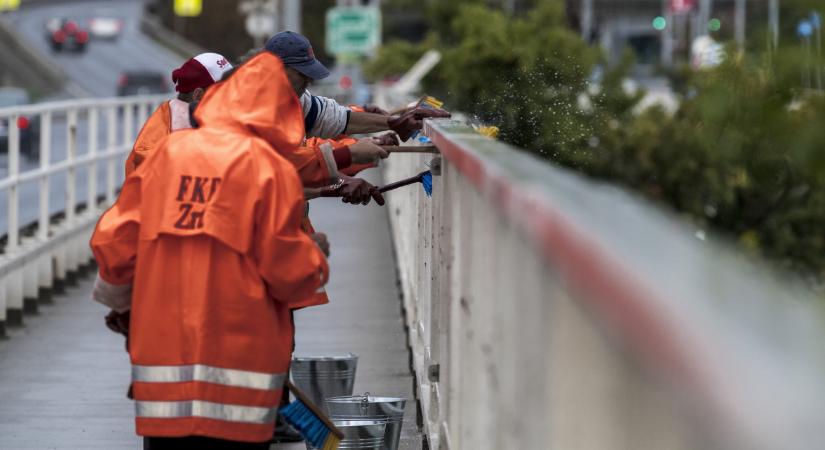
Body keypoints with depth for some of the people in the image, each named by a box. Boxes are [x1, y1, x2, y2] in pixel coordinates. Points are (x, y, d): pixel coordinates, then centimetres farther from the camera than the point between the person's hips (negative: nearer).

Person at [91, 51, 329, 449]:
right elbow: (286, 271, -8)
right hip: (238, 353, -3)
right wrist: (316, 262, 14)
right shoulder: (270, 168, -6)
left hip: (161, 342, 4)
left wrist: (116, 294, 26)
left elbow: (114, 241, 6)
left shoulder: (168, 152, 4)